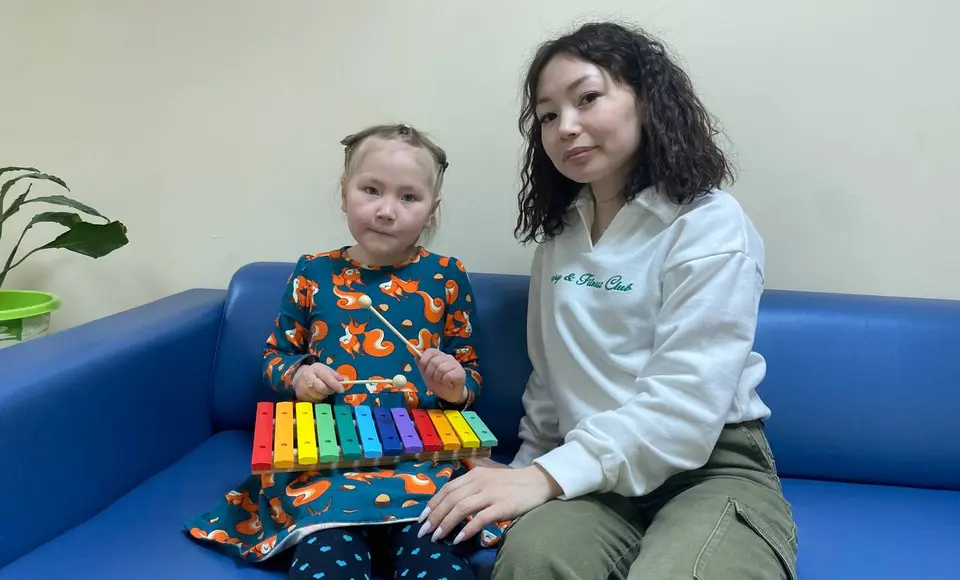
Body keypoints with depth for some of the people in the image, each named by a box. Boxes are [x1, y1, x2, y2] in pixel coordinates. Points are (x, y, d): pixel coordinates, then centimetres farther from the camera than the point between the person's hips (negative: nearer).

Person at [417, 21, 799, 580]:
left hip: (712, 469, -2)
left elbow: (684, 399, -18)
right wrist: (529, 468, 8)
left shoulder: (709, 224, -7)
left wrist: (550, 475, -25)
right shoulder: (559, 235, 12)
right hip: (595, 474, 3)